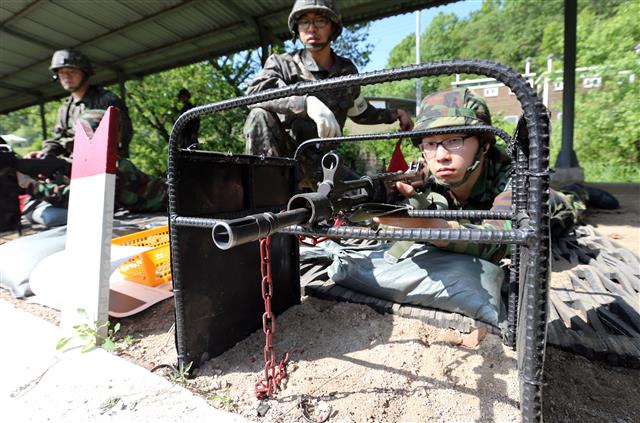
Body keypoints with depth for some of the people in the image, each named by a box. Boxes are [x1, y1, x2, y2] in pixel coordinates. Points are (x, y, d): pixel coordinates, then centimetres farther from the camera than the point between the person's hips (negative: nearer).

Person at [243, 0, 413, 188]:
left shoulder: (347, 71, 8)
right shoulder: (281, 63, -4)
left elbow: (361, 112, 26)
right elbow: (255, 93, -27)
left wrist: (395, 114, 17)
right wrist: (308, 103, -41)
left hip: (318, 165, 4)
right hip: (281, 155, -3)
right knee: (260, 115, -30)